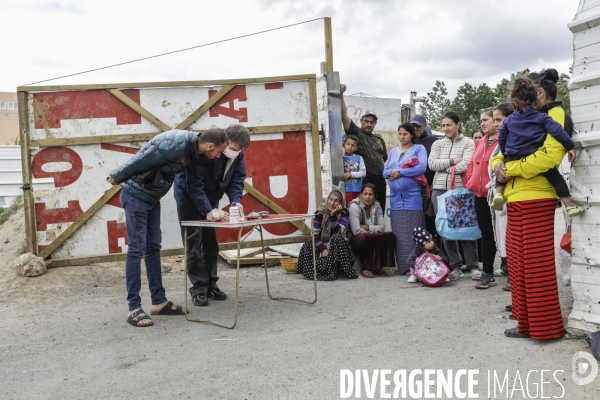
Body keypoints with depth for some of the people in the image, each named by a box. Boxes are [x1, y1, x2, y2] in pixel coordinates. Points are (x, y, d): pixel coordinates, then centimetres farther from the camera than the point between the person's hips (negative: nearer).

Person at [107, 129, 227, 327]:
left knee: (153, 248, 10)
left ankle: (159, 301, 17)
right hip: (136, 194, -9)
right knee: (137, 249, -7)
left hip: (152, 197, 9)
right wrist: (117, 177, -9)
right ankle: (134, 308, 0)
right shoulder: (178, 144, -26)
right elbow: (141, 161, -21)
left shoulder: (191, 146, 3)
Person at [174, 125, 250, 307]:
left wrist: (236, 201, -28)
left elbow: (237, 180, -9)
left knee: (211, 243, 10)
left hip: (211, 200, 7)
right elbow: (194, 186, -33)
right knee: (194, 245, -5)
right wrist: (209, 211, -40)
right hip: (189, 199, -6)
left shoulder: (237, 154, -13)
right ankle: (198, 289, 2)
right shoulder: (204, 151, -32)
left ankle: (211, 285, 19)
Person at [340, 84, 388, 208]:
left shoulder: (379, 139, 19)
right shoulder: (356, 133, 3)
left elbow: (385, 159, 22)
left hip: (380, 181, 5)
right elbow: (344, 114, -7)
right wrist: (341, 95, -16)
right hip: (364, 181, -5)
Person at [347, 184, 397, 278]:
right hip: (357, 241, -5)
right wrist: (372, 232, -14)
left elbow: (382, 227, -5)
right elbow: (356, 231, -23)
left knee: (390, 236, -19)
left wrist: (366, 227, -18)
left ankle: (378, 267, -9)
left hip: (373, 240, 5)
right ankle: (365, 268, -18)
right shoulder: (354, 206, -16)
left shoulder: (377, 206, 0)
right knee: (364, 238, -38)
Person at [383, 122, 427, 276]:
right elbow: (385, 172, 15)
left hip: (413, 196, -5)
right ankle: (402, 266, 10)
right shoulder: (393, 151, 20)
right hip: (396, 197, 5)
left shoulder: (419, 149, 4)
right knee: (398, 233, 4)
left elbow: (422, 167, -12)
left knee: (413, 232, -4)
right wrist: (391, 172, -8)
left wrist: (400, 172, -10)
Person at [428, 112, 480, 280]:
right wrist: (453, 161, -8)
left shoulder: (468, 143, 2)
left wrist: (443, 166, -6)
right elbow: (432, 164, -2)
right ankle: (455, 266, 14)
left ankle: (473, 265, 8)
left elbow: (465, 166, -12)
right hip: (440, 190, 4)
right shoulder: (438, 144, 12)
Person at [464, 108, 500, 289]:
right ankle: (488, 273, 18)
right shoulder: (480, 143, 18)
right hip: (480, 194, 8)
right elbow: (472, 165, 21)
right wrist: (469, 183, 11)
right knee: (486, 234, 12)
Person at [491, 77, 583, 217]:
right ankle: (569, 206, 5)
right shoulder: (542, 117, 1)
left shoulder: (509, 120, 9)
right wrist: (570, 147, -5)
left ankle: (498, 193, 7)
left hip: (513, 163, 2)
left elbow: (501, 140, 15)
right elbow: (557, 131, -9)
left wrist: (506, 156, 28)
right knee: (556, 178, 11)